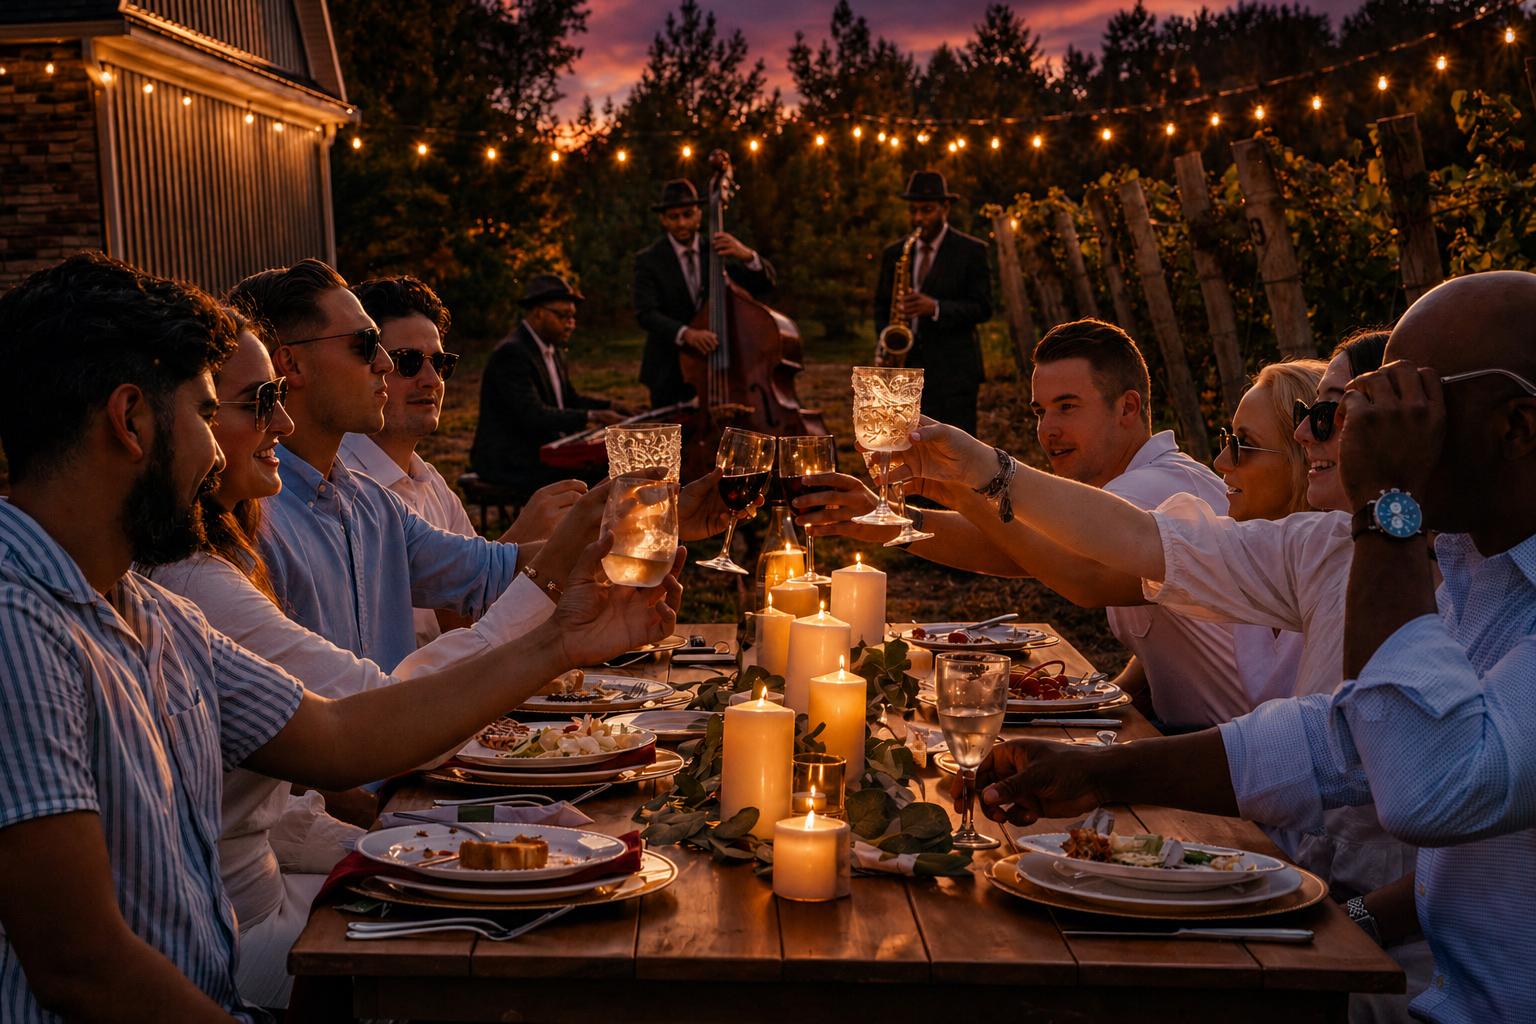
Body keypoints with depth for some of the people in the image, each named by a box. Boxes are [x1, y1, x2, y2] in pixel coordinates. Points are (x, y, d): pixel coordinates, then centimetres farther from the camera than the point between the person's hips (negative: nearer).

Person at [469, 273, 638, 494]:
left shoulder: (554, 349, 15)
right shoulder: (511, 353, -18)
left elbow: (568, 397, 24)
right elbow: (532, 414, -28)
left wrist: (610, 406, 6)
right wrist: (591, 417, -33)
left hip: (545, 449, 10)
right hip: (509, 463, -10)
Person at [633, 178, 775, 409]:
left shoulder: (717, 250, 7)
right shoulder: (648, 261, -1)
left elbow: (766, 284, 1)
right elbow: (645, 314, -14)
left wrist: (746, 255, -20)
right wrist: (684, 333, -32)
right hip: (670, 376, -2)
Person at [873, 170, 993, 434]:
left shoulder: (971, 251, 2)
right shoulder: (893, 253, 15)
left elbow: (983, 308, -4)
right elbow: (881, 304, 21)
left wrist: (936, 308, -19)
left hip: (953, 373, -4)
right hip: (905, 370, 4)